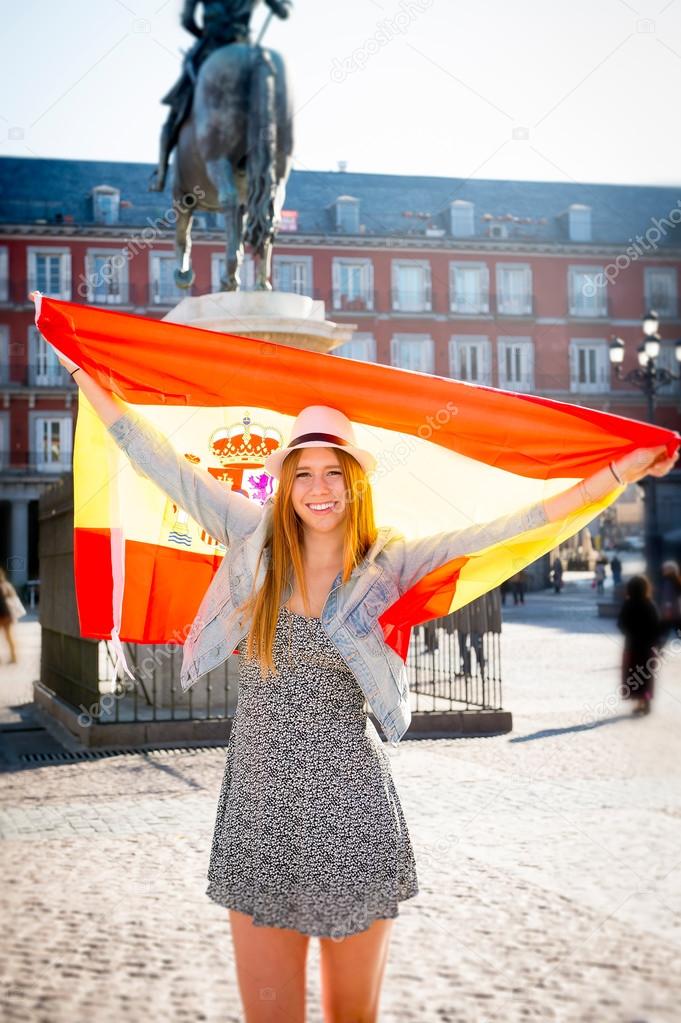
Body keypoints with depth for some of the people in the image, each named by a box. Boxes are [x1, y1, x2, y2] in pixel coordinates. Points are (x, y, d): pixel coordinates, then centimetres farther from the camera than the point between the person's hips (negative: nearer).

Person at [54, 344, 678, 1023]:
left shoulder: (389, 564, 0)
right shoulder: (257, 542, 1)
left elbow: (505, 527, -3)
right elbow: (161, 463, 3)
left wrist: (616, 474, -4)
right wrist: (83, 372, 6)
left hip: (351, 807, 0)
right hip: (259, 802, 1)